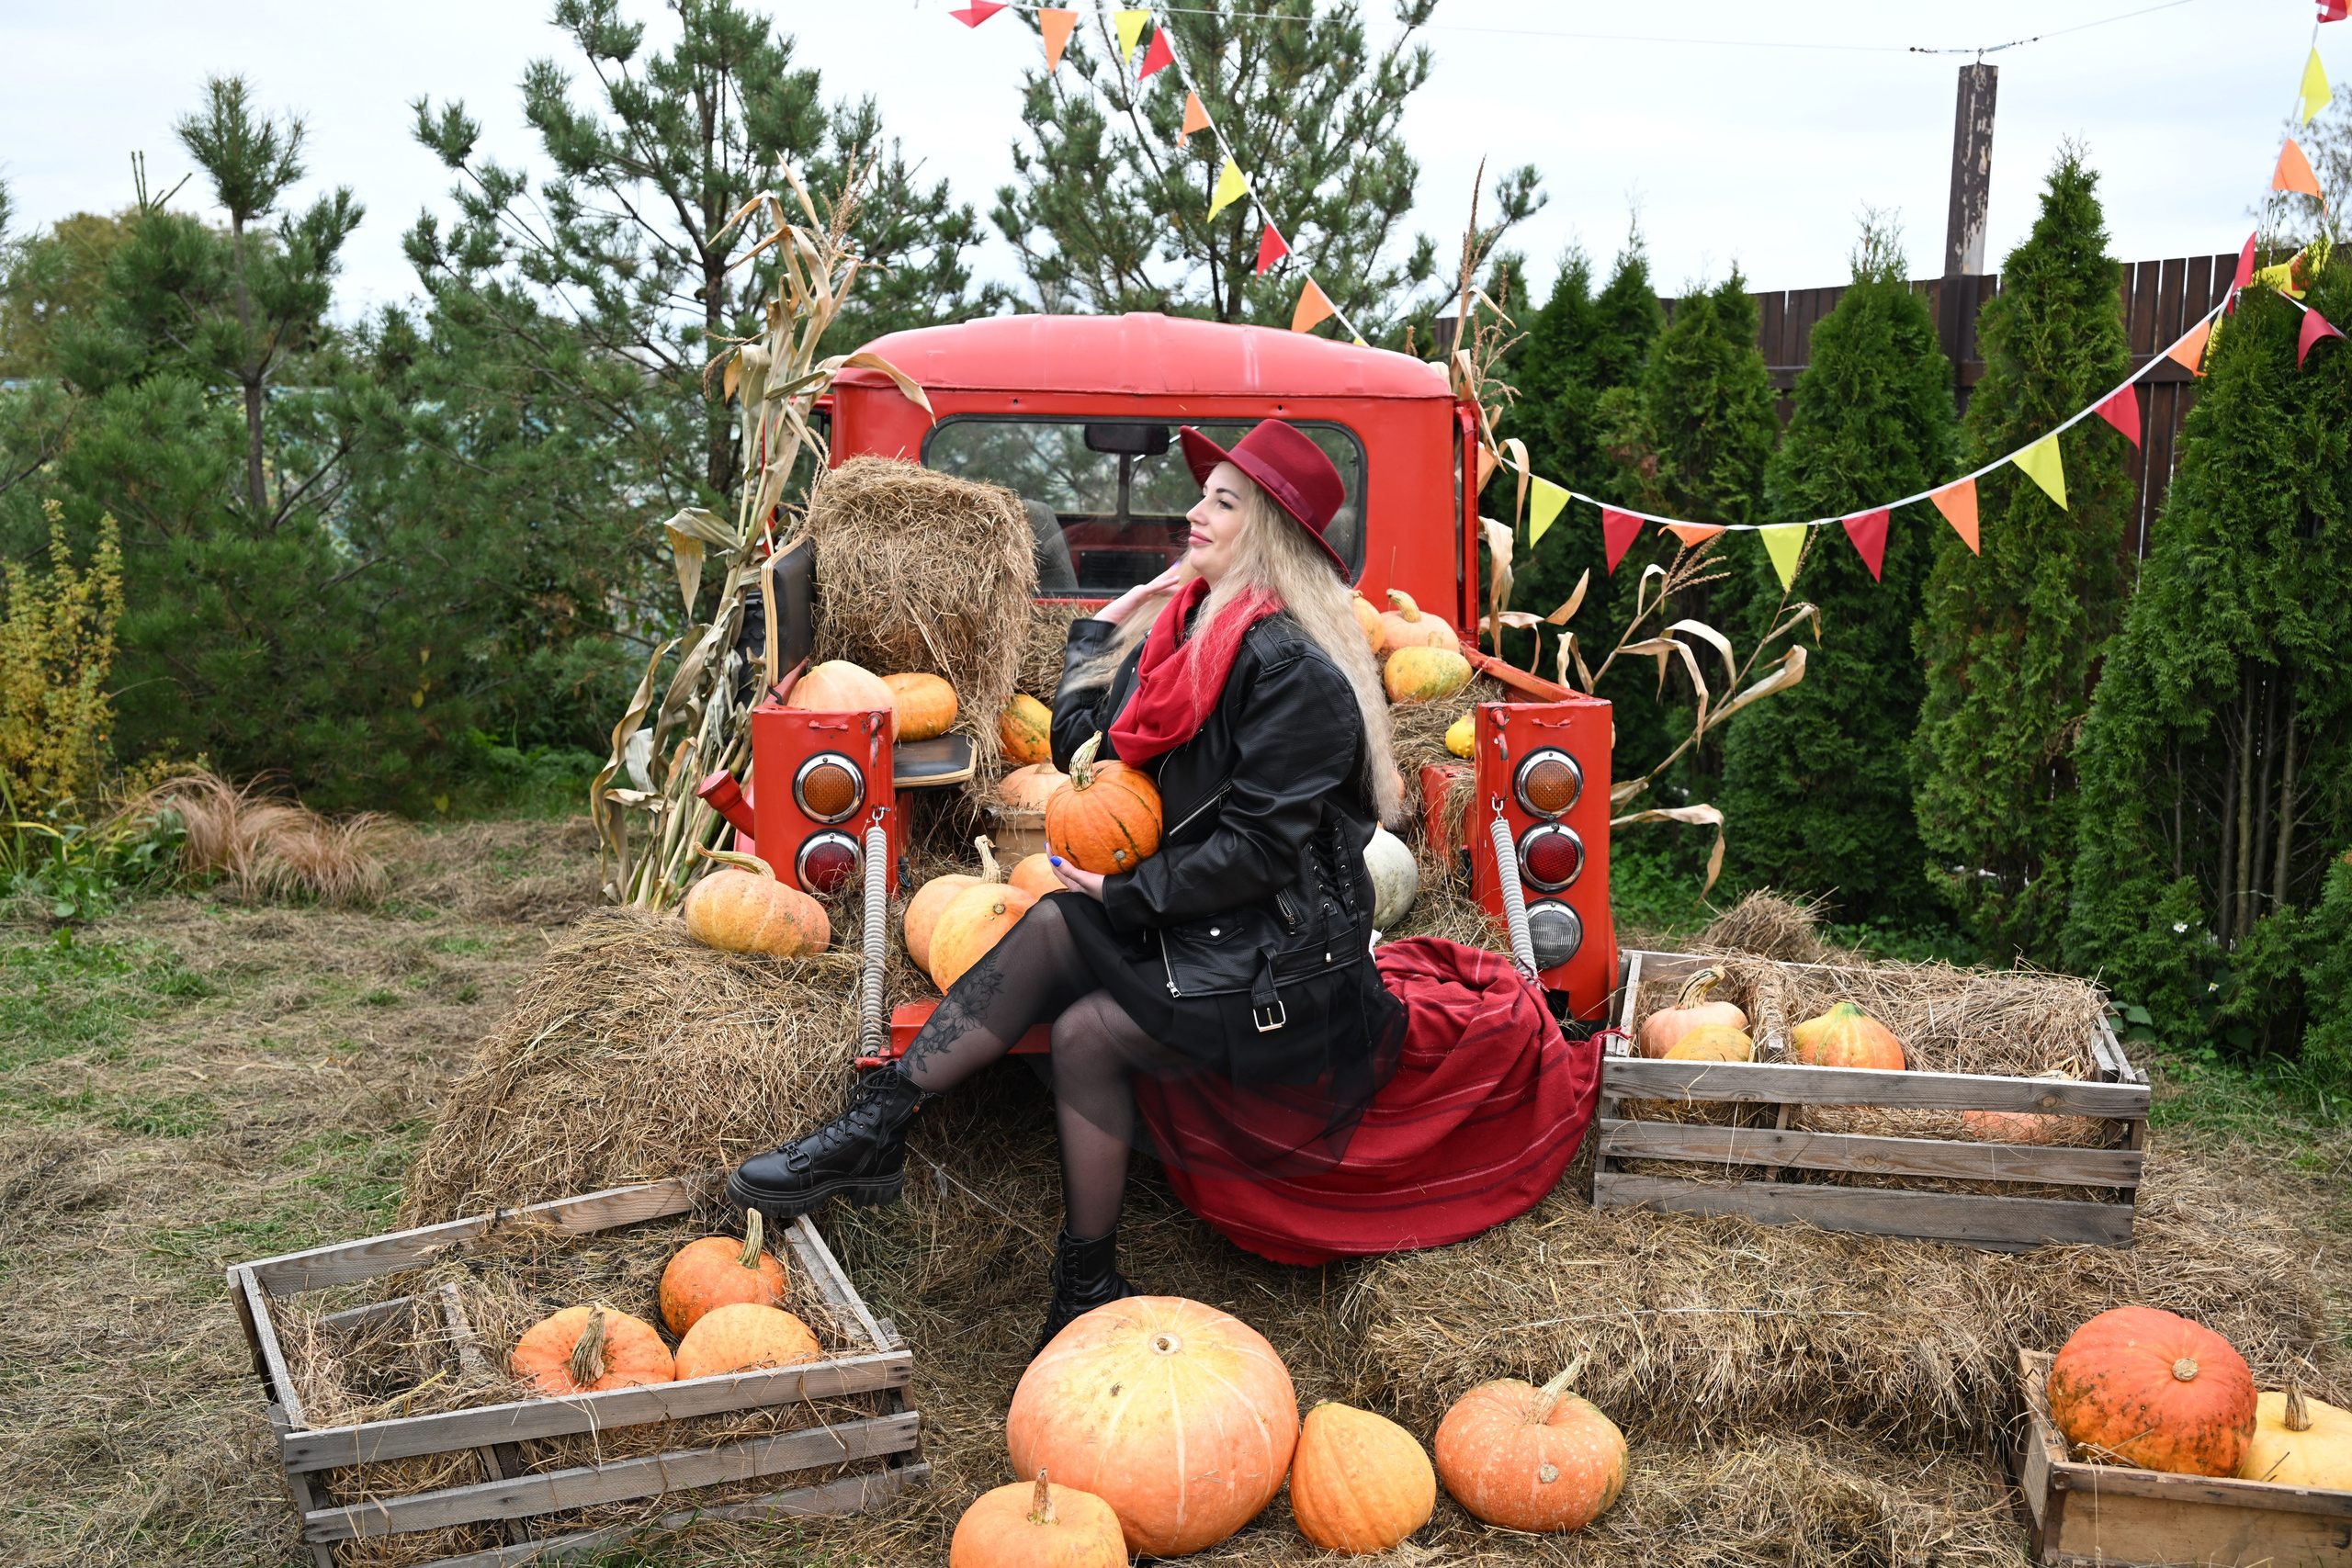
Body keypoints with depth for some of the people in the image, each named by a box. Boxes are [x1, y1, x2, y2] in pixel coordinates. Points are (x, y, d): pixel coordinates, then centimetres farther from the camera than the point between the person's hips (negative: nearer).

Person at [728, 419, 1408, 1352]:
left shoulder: (1295, 670, -17)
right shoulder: (1185, 626, 10)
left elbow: (1257, 847, -21)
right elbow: (1078, 746, 13)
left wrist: (1122, 897, -17)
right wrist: (1105, 628, 12)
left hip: (1283, 958, -7)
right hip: (1205, 918, 8)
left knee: (1086, 1030, -21)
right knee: (1054, 931, -17)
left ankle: (1087, 1291, -8)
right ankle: (873, 1129, -18)